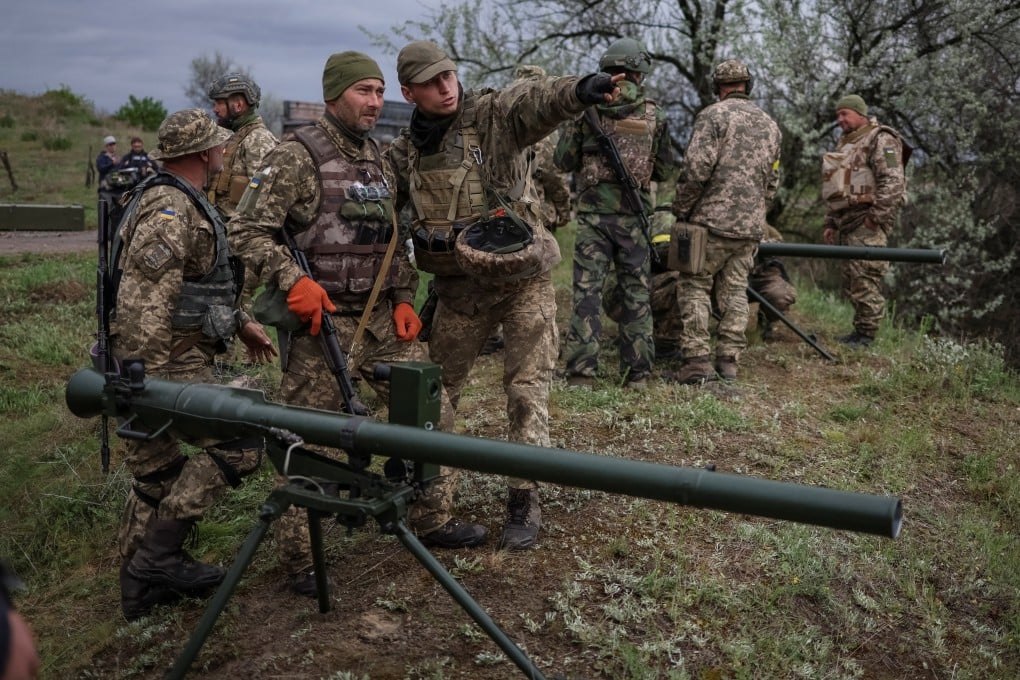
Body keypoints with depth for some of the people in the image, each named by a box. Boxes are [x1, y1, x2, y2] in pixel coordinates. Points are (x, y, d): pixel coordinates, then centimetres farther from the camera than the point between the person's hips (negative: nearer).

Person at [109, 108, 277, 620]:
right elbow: (143, 302, -25)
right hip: (168, 362, -11)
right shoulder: (169, 208, -17)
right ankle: (159, 552, -3)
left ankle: (141, 587, 26)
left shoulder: (179, 202, 18)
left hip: (171, 357, 11)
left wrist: (239, 323, 28)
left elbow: (198, 282, 28)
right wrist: (149, 382, -27)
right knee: (239, 442, -9)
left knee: (157, 475, 15)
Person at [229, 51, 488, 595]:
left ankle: (433, 521, 26)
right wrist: (293, 281, -24)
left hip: (382, 317, 7)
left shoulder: (379, 159, 13)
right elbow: (247, 230, -13)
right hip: (322, 319, -7)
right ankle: (299, 561, 15)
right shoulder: (296, 157, -9)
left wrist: (404, 298, 6)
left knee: (433, 411, 9)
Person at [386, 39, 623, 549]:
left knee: (527, 389, -4)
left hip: (524, 278, -4)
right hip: (460, 289, 4)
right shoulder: (403, 154, 2)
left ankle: (524, 499, 10)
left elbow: (536, 99, -32)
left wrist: (581, 90, -54)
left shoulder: (493, 114, -11)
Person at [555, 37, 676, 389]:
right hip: (633, 213, 1)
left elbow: (563, 161, 2)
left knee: (587, 289, 1)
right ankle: (637, 372, 12)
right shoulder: (654, 114, 1)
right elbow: (665, 171, 7)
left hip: (593, 210, -1)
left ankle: (581, 372, -2)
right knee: (636, 292, 9)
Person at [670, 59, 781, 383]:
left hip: (712, 221, -6)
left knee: (694, 287, 1)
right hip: (751, 226, 6)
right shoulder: (770, 125, 15)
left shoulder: (713, 115, -5)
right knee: (734, 290, 11)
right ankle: (729, 360, 10)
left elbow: (696, 169, -15)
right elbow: (772, 181, 18)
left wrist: (681, 208, -3)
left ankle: (696, 359, -6)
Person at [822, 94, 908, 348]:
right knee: (850, 280, 10)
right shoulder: (844, 144, 24)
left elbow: (892, 182, -16)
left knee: (864, 279, -10)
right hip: (846, 221, 9)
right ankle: (860, 329, 18)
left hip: (868, 223, -9)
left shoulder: (881, 140, -5)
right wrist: (831, 222, 22)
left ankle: (866, 334, -5)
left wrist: (876, 216, -20)